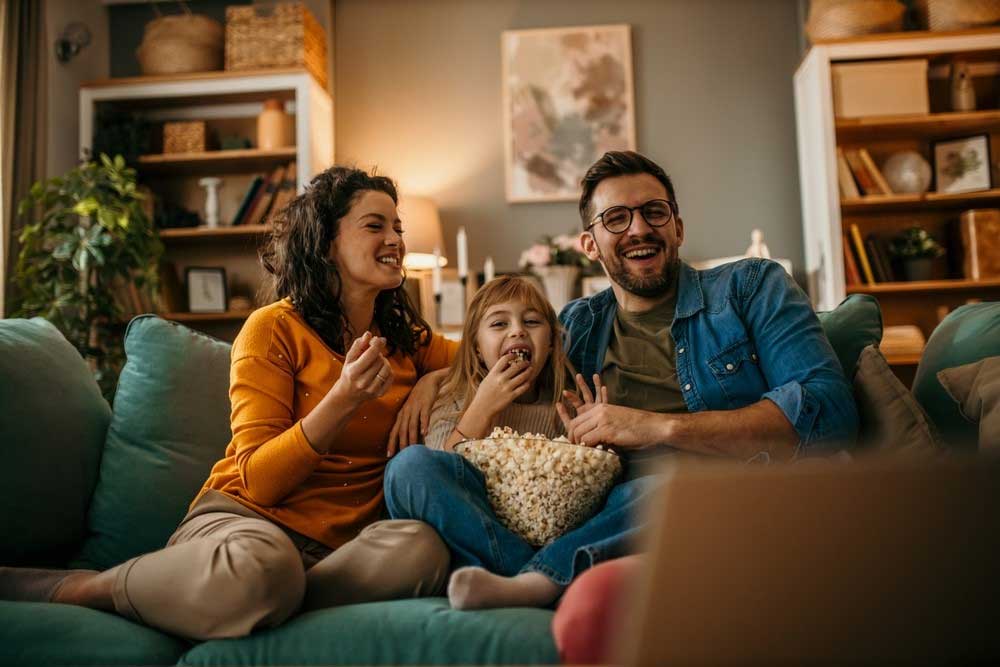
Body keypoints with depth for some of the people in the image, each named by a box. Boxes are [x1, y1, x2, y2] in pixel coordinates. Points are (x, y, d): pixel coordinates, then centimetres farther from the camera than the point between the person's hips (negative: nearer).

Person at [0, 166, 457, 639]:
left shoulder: (405, 338, 11)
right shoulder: (274, 329, -3)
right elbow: (259, 481, -8)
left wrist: (432, 380, 3)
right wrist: (343, 399, -23)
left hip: (339, 545, 3)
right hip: (248, 516, -3)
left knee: (423, 548, -32)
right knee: (258, 564, -41)